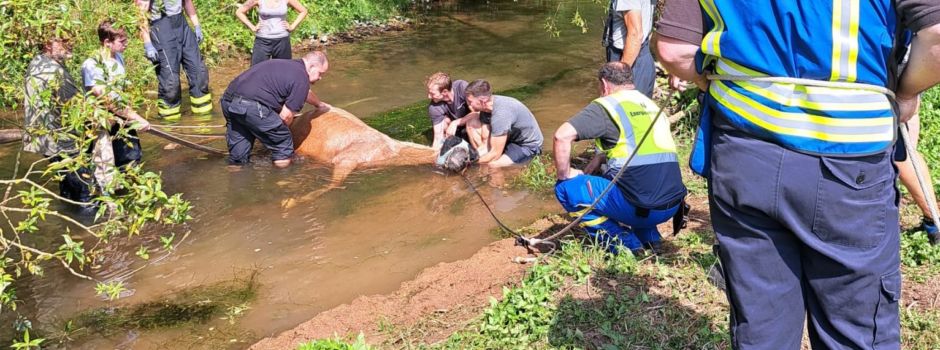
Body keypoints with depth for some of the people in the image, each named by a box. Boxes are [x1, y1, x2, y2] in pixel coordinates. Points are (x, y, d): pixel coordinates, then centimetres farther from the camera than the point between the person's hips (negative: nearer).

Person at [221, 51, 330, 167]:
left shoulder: (288, 65, 26)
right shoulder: (301, 78, -4)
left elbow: (305, 93, 47)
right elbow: (286, 116, -3)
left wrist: (320, 104, 63)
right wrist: (281, 130, 19)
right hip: (252, 105, -9)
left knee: (237, 158, 20)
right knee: (283, 146, 9)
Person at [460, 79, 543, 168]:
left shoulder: (501, 113, -35)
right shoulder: (485, 106, -11)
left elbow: (495, 154, -29)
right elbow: (485, 143, -6)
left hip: (528, 145, -8)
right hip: (510, 137, 8)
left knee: (491, 164, -31)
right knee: (472, 122, -4)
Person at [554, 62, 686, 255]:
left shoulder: (607, 105, -4)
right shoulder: (651, 104, 19)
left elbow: (563, 135, -16)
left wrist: (564, 174, -3)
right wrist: (600, 156, 27)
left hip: (643, 208, -8)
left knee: (567, 188, 1)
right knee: (608, 177, 33)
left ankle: (624, 244, 0)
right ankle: (649, 237, 17)